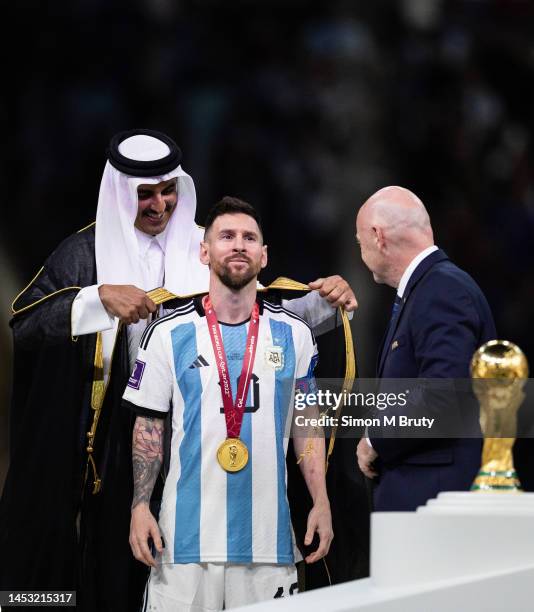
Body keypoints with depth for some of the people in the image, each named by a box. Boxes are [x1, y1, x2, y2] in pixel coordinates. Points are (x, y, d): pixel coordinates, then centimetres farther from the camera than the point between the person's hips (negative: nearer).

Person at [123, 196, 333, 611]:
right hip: (187, 529, -1)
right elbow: (149, 426, 5)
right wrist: (140, 506, -4)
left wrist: (321, 503, 4)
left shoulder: (294, 333, 9)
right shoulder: (169, 333, 3)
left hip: (267, 533, 2)